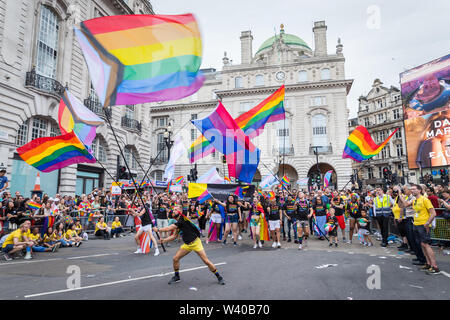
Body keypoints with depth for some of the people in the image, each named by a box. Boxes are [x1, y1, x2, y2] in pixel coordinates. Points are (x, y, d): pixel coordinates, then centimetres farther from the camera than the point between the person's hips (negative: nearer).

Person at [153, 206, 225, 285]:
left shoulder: (182, 220, -19)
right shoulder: (177, 223, 9)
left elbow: (168, 229, -19)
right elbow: (174, 235, 14)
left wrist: (158, 229, -5)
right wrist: (164, 240, 3)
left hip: (195, 242, -8)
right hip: (187, 245, 8)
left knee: (206, 261, -9)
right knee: (175, 258, 1)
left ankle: (219, 277, 7)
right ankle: (176, 277, 23)